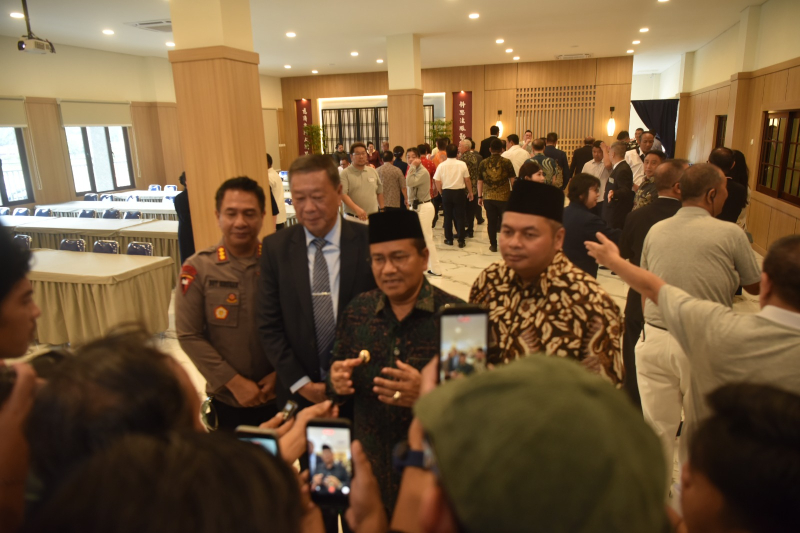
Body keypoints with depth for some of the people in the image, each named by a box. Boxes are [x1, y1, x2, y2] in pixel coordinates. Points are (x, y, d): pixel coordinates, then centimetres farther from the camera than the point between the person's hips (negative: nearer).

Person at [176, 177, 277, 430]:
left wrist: (280, 373, -10)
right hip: (227, 399, 0)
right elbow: (189, 335, -9)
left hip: (279, 395, 1)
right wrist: (234, 382, -11)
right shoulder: (197, 268, -10)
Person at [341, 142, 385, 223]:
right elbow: (343, 194, -15)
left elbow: (379, 192, 19)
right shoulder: (345, 173, -4)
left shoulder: (373, 171, 12)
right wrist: (357, 209, -27)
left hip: (373, 217, 4)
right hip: (353, 218, -4)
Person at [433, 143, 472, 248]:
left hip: (446, 192, 1)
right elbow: (467, 180, 0)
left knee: (448, 216, 12)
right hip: (459, 192, -1)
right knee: (460, 216, 6)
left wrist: (441, 193, 12)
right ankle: (461, 240, 6)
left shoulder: (441, 165, -4)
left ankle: (449, 239, 18)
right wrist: (470, 192, 12)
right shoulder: (462, 164, -5)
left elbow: (437, 182, -3)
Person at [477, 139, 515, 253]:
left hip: (488, 198, 2)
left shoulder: (483, 163, 3)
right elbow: (512, 180, -3)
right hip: (504, 197, -2)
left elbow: (480, 181, 5)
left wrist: (480, 196, 11)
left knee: (491, 222, 8)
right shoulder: (506, 162, -4)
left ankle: (493, 245, 16)